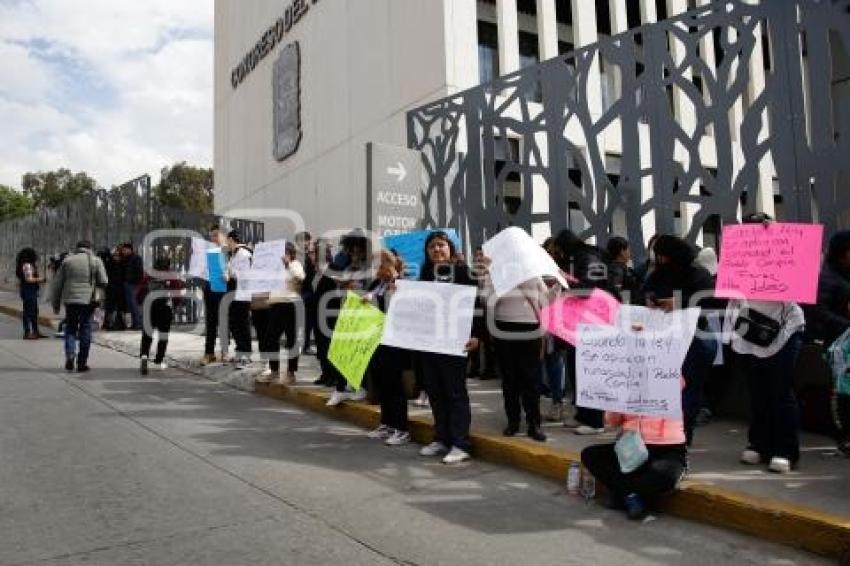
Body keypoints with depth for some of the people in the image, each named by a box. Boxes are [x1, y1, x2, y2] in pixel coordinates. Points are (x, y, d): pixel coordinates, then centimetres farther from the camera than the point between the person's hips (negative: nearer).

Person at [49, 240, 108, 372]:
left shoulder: (67, 260, 7)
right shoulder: (96, 260, 2)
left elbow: (57, 284, 9)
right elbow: (104, 282, -2)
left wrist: (56, 304, 17)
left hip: (70, 300, 1)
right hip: (88, 301, -1)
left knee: (70, 328, 15)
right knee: (85, 330, 6)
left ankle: (70, 354, -4)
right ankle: (82, 363, 9)